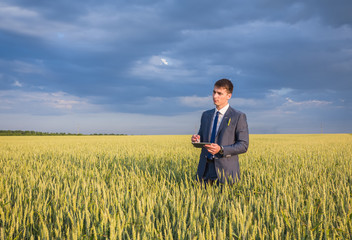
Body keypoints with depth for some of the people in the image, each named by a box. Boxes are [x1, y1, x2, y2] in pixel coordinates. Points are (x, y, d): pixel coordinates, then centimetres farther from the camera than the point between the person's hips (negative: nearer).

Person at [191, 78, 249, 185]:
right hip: (205, 170, 4)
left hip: (225, 170, -4)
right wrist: (197, 139, -3)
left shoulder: (239, 117, -3)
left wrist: (221, 150, -21)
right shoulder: (206, 115, 14)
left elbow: (243, 145, -7)